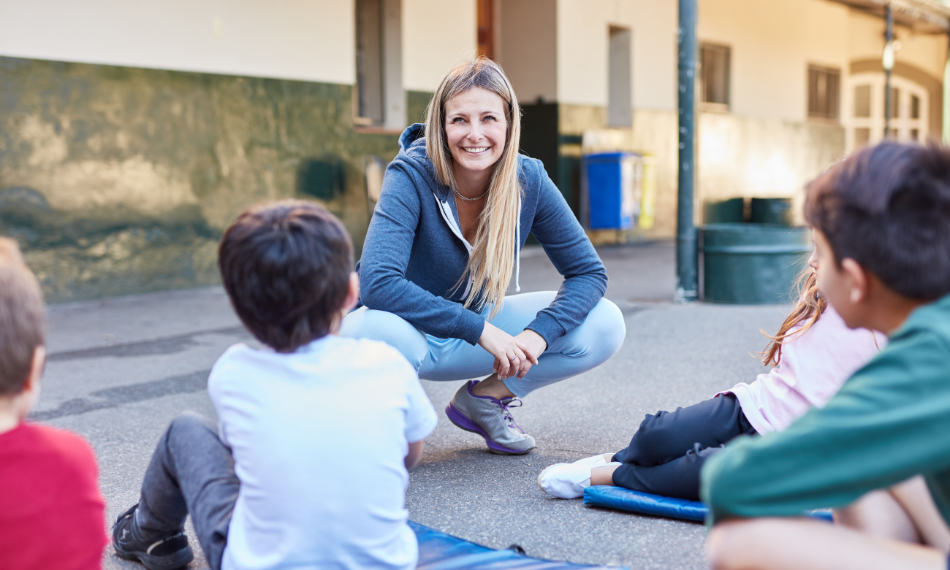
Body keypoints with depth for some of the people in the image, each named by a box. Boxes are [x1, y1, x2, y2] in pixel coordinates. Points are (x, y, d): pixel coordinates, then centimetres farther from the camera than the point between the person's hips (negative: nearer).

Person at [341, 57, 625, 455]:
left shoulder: (529, 180, -12)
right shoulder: (411, 176, -24)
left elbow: (588, 272, -8)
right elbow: (378, 283, -35)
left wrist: (538, 335, -26)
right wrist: (480, 330, -37)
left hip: (479, 324, 4)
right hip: (410, 331, -4)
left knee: (604, 326, -13)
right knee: (379, 330, -41)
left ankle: (484, 400, 7)